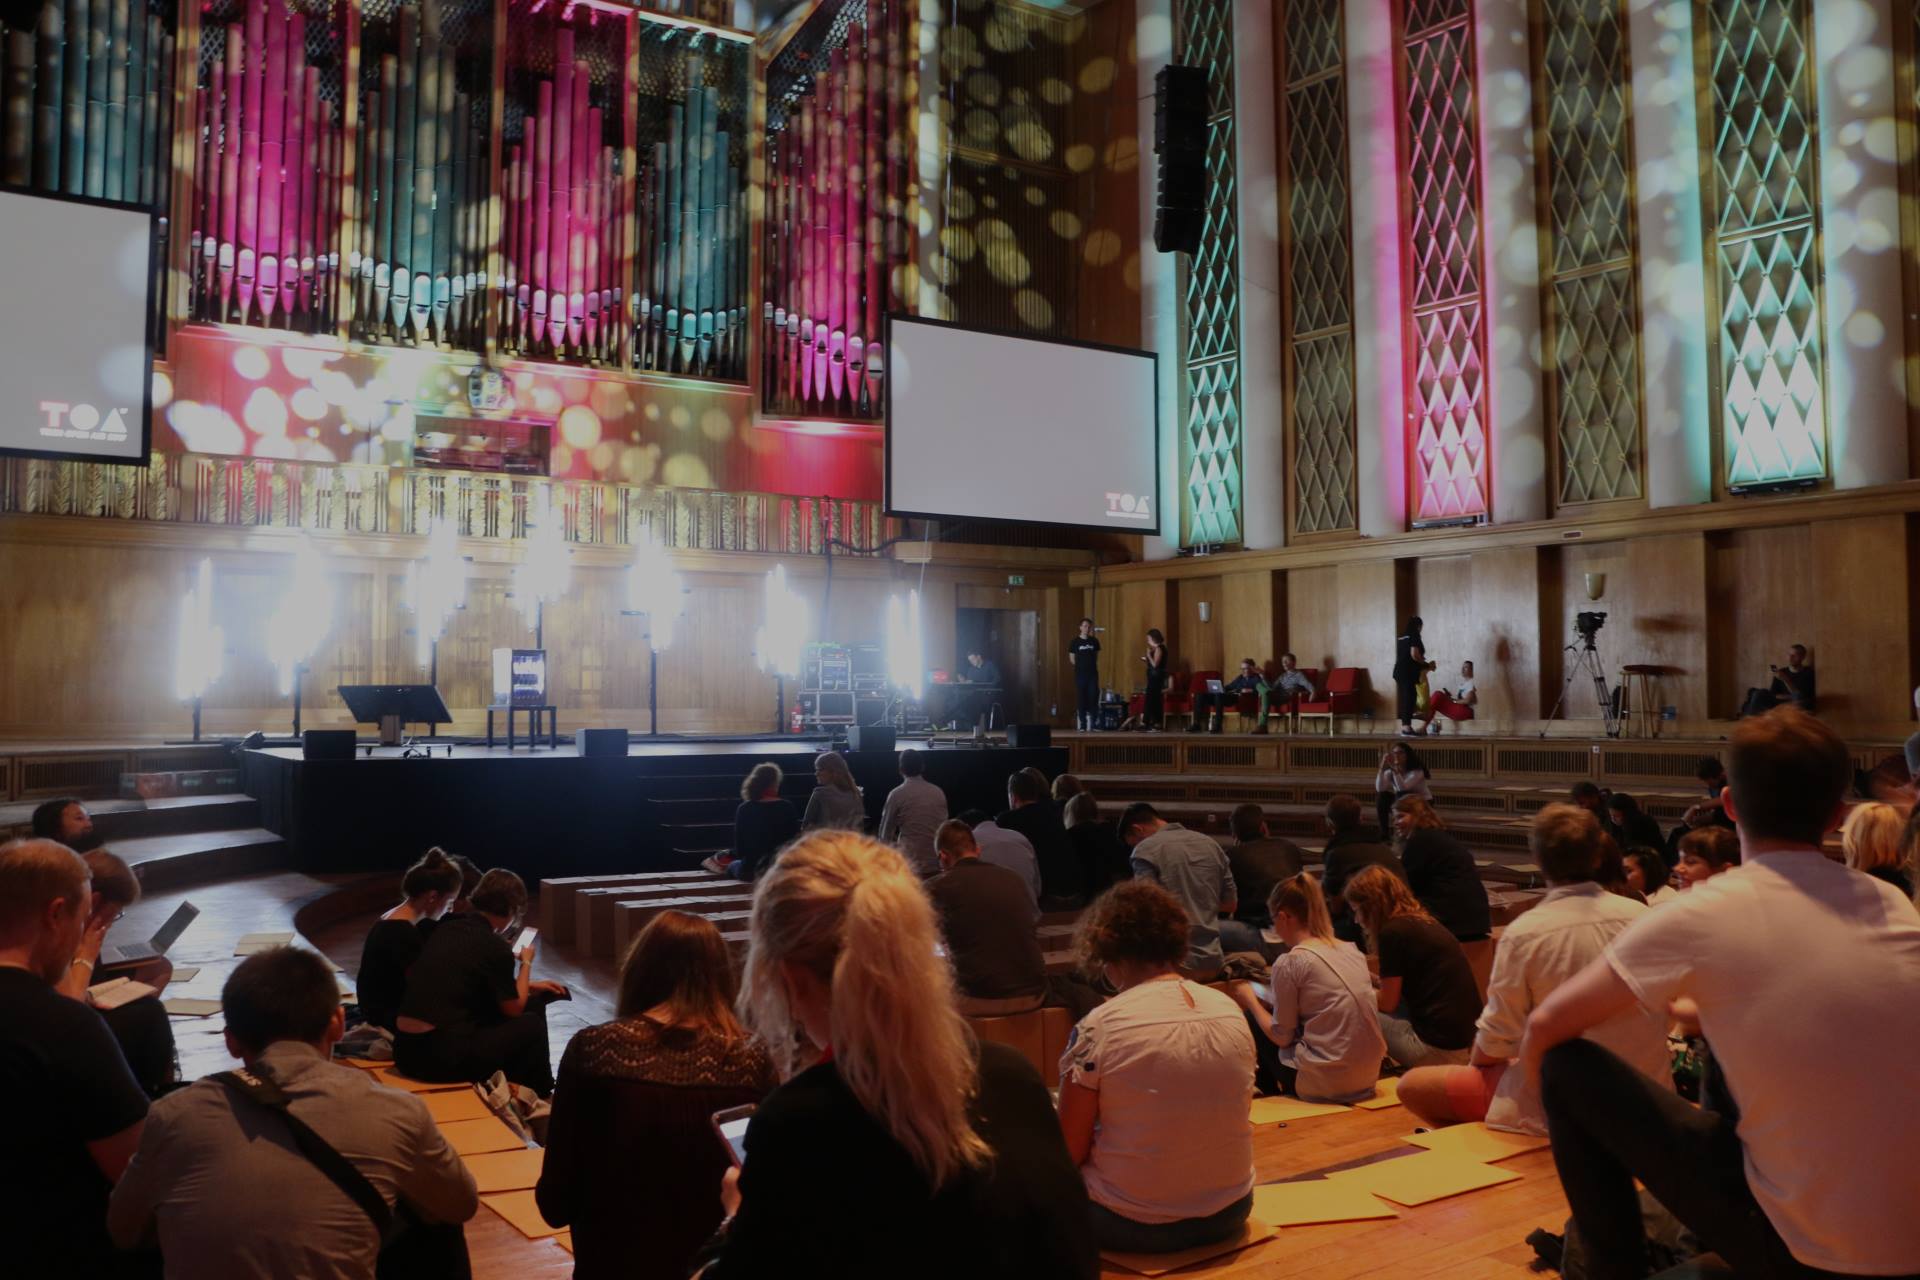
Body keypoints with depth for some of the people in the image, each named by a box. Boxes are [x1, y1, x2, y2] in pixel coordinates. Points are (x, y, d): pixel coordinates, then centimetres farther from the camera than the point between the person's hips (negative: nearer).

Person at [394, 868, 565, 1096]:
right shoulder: (495, 947, -11)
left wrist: (527, 986, 33)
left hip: (406, 1049, 7)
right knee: (531, 1024, 13)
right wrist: (525, 963, 20)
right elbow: (514, 1009, 5)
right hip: (443, 1056, -7)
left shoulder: (447, 928, 9)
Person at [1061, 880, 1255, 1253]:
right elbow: (1219, 1124, 11)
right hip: (1231, 1213, 6)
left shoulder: (1097, 1028, -17)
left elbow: (1071, 1151, -11)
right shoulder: (1233, 1012, -1)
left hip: (1135, 1228, -6)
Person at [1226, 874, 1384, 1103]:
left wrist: (1250, 1000, 9)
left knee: (1251, 1022, 15)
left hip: (1324, 1084, -7)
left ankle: (1272, 1097, 29)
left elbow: (1281, 1037, -6)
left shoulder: (1289, 962, -12)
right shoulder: (1352, 949, 7)